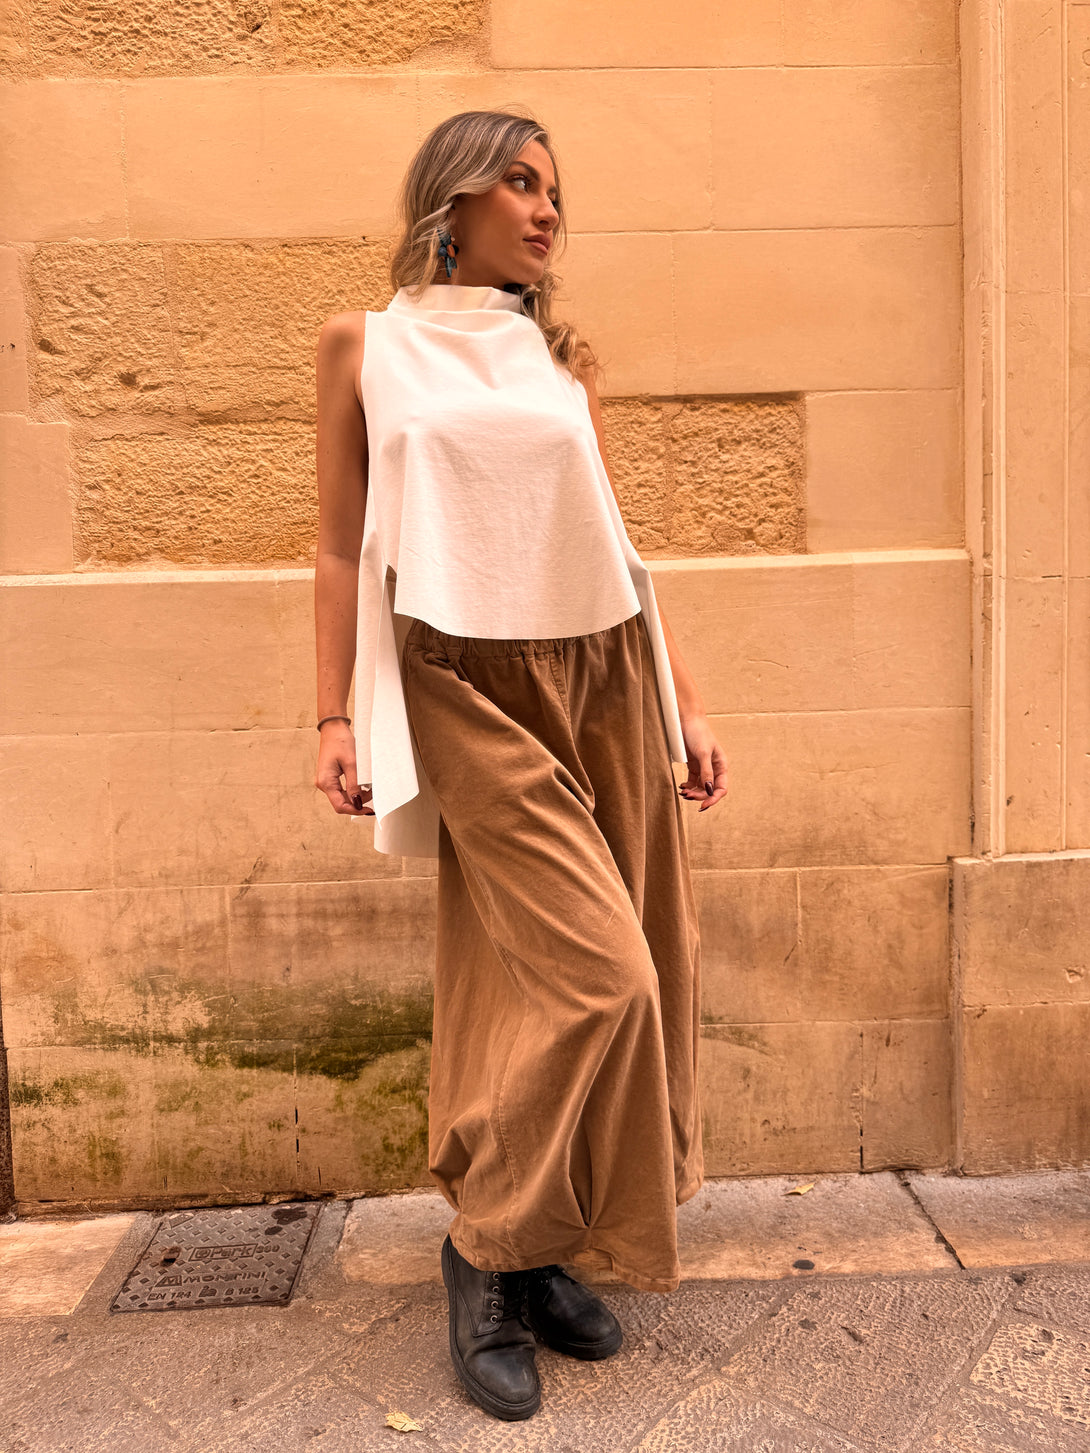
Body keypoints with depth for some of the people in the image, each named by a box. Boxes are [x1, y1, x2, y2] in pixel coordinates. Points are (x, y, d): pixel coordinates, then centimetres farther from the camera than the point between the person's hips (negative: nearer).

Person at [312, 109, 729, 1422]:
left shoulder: (561, 357, 15)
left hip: (604, 679, 4)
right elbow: (341, 547, 4)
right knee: (591, 980, -11)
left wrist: (686, 702, 9)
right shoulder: (365, 345, 6)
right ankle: (487, 1254, 12)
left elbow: (613, 541, 13)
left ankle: (540, 1252, 25)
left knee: (584, 980, 6)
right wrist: (334, 717, -3)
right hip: (468, 690, -4)